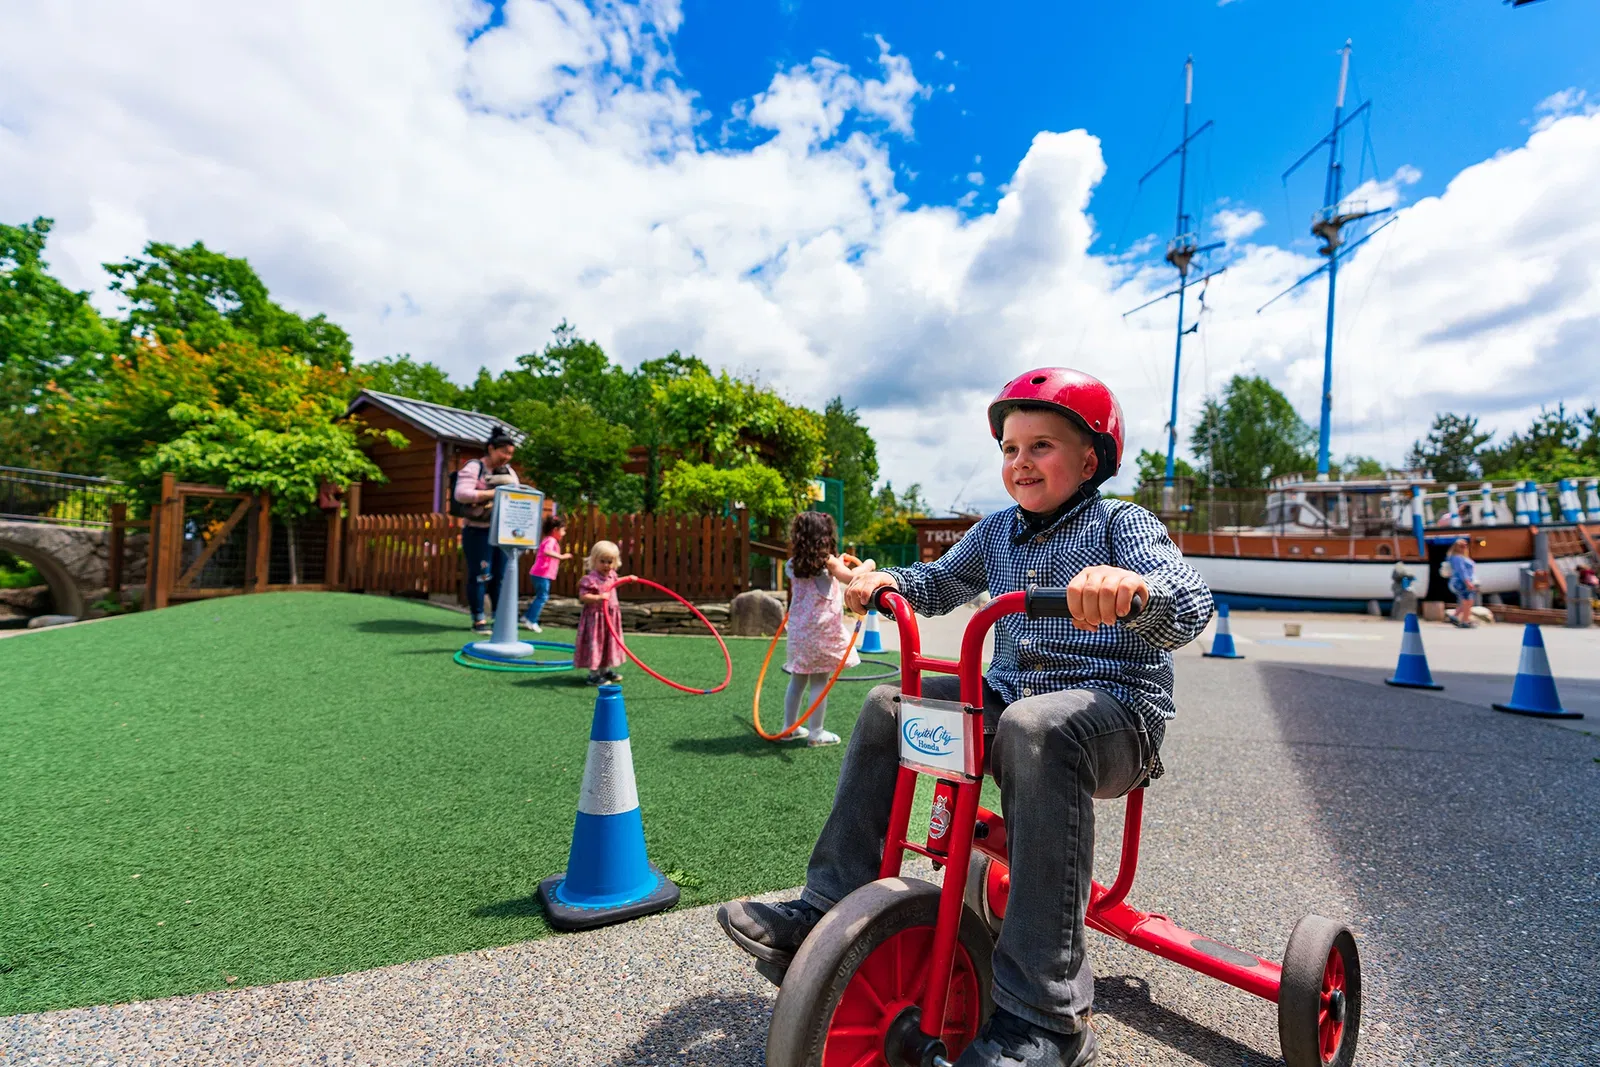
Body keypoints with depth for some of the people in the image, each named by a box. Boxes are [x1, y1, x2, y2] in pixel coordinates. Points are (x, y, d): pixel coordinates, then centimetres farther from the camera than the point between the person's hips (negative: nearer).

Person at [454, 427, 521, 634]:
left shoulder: (509, 472, 16)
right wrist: (492, 493, -21)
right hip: (478, 531, -6)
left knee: (501, 575, 6)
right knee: (480, 575, -3)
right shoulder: (474, 467, -5)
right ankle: (478, 620, 5)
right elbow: (461, 494, -17)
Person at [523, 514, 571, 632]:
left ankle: (528, 617, 25)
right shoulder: (551, 540, -16)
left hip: (538, 573, 10)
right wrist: (561, 556, -39)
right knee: (542, 597, -6)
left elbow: (535, 551, 30)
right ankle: (532, 621, -5)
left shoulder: (545, 539, 17)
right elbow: (547, 551, -37)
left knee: (540, 596, 19)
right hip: (543, 574, -10)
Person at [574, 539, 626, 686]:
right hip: (596, 617, -8)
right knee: (596, 643, -2)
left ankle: (605, 670, 34)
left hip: (611, 617, 9)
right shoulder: (591, 579, -21)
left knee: (609, 642, 18)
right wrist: (598, 597, -37)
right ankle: (593, 675, 9)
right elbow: (582, 597, -26)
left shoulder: (611, 575, 5)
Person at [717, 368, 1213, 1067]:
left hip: (1114, 708, -6)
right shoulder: (998, 531, 13)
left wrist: (1133, 587, -44)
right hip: (1007, 695, 7)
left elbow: (1190, 604, -20)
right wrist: (885, 582, 1)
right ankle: (827, 913, -1)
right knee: (888, 706, -5)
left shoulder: (1122, 523, -4)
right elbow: (939, 583, 23)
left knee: (1036, 728, -38)